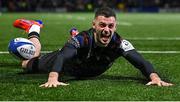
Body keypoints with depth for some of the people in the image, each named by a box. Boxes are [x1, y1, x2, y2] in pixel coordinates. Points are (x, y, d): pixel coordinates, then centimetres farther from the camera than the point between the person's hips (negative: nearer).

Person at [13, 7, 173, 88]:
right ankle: (33, 30, 39)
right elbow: (63, 56, -61)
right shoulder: (83, 38, -46)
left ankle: (75, 35, 60)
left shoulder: (119, 43, -38)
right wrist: (53, 78, -81)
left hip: (91, 72, 4)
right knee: (28, 64, 18)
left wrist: (154, 77, -68)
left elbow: (140, 61, -48)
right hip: (70, 65, -4)